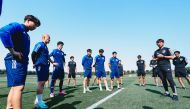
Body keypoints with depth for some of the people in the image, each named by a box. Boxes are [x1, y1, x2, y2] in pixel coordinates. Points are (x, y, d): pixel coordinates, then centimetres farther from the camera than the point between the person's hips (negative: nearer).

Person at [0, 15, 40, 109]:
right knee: (18, 87, -13)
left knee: (15, 87, 13)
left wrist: (26, 60, 6)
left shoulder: (26, 34, 24)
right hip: (15, 61, -9)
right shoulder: (18, 26, -3)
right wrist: (13, 51, -23)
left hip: (22, 62, 10)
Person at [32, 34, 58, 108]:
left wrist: (52, 63, 32)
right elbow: (33, 54, -16)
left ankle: (38, 100, 22)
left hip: (45, 66, 9)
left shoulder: (45, 46, 21)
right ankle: (38, 102, 0)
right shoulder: (40, 44, -8)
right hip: (40, 66, -9)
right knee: (41, 82, -8)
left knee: (43, 83, 11)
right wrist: (35, 63, -8)